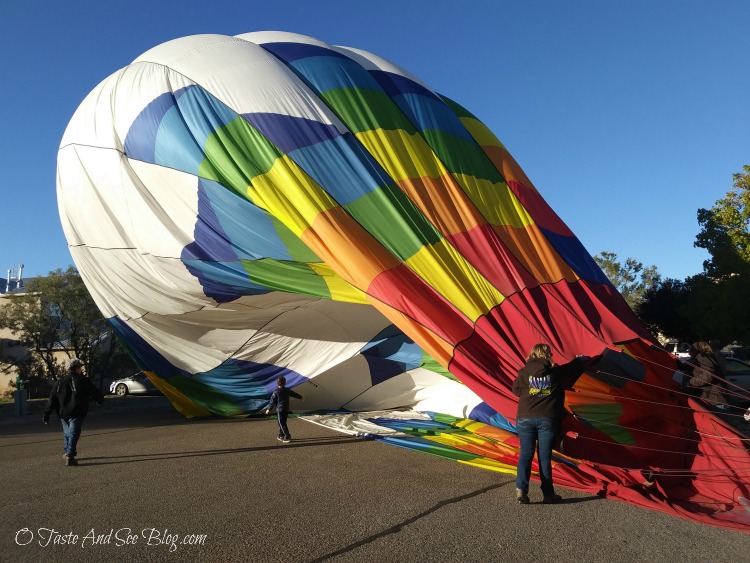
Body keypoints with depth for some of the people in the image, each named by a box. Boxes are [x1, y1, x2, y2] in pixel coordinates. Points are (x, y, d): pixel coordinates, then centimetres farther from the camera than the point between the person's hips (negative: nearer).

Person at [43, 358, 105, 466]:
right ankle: (70, 456, -14)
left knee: (67, 433, 22)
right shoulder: (83, 380, -6)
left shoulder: (60, 381, 8)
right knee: (74, 434, -4)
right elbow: (94, 392, 0)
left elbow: (52, 399, 6)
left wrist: (46, 414, 8)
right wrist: (100, 399, 22)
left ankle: (68, 452, 34)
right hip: (77, 413, -5)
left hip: (63, 413, 5)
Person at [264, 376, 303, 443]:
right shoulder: (287, 390, 3)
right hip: (286, 409, 6)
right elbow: (294, 394, 18)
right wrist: (300, 397, 36)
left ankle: (287, 437, -7)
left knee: (282, 424, -1)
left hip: (280, 410, -6)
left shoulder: (276, 392, -13)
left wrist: (269, 409, 5)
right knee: (283, 423, 17)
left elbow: (273, 401, -8)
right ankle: (281, 436, 24)